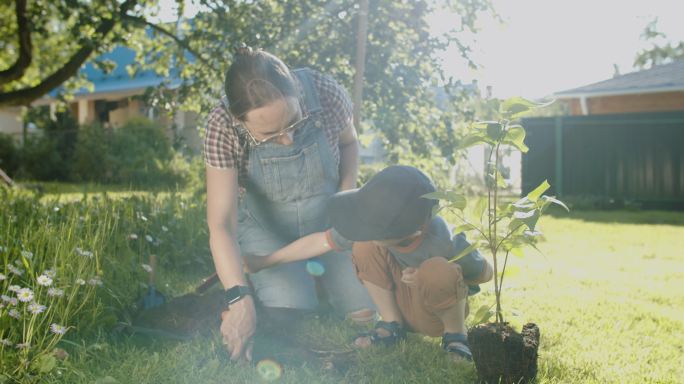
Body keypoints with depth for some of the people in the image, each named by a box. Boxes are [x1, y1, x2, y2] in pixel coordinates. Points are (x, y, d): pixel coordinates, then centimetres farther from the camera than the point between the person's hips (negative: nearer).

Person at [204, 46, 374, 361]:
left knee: (364, 310, -4)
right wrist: (240, 299, -43)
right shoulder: (222, 128, -31)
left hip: (328, 218, 2)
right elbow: (220, 224, -32)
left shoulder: (327, 95, -26)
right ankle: (253, 279, 13)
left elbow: (348, 142, 0)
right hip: (265, 226, -2)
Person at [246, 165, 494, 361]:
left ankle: (455, 334, -9)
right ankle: (391, 324, -5)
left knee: (438, 270, -37)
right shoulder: (375, 225, -23)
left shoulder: (443, 241, -33)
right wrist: (264, 262, -8)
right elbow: (322, 241, -12)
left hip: (438, 313, -4)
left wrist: (426, 276, -30)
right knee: (365, 245, -21)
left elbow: (485, 272, -16)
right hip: (400, 301, 4)